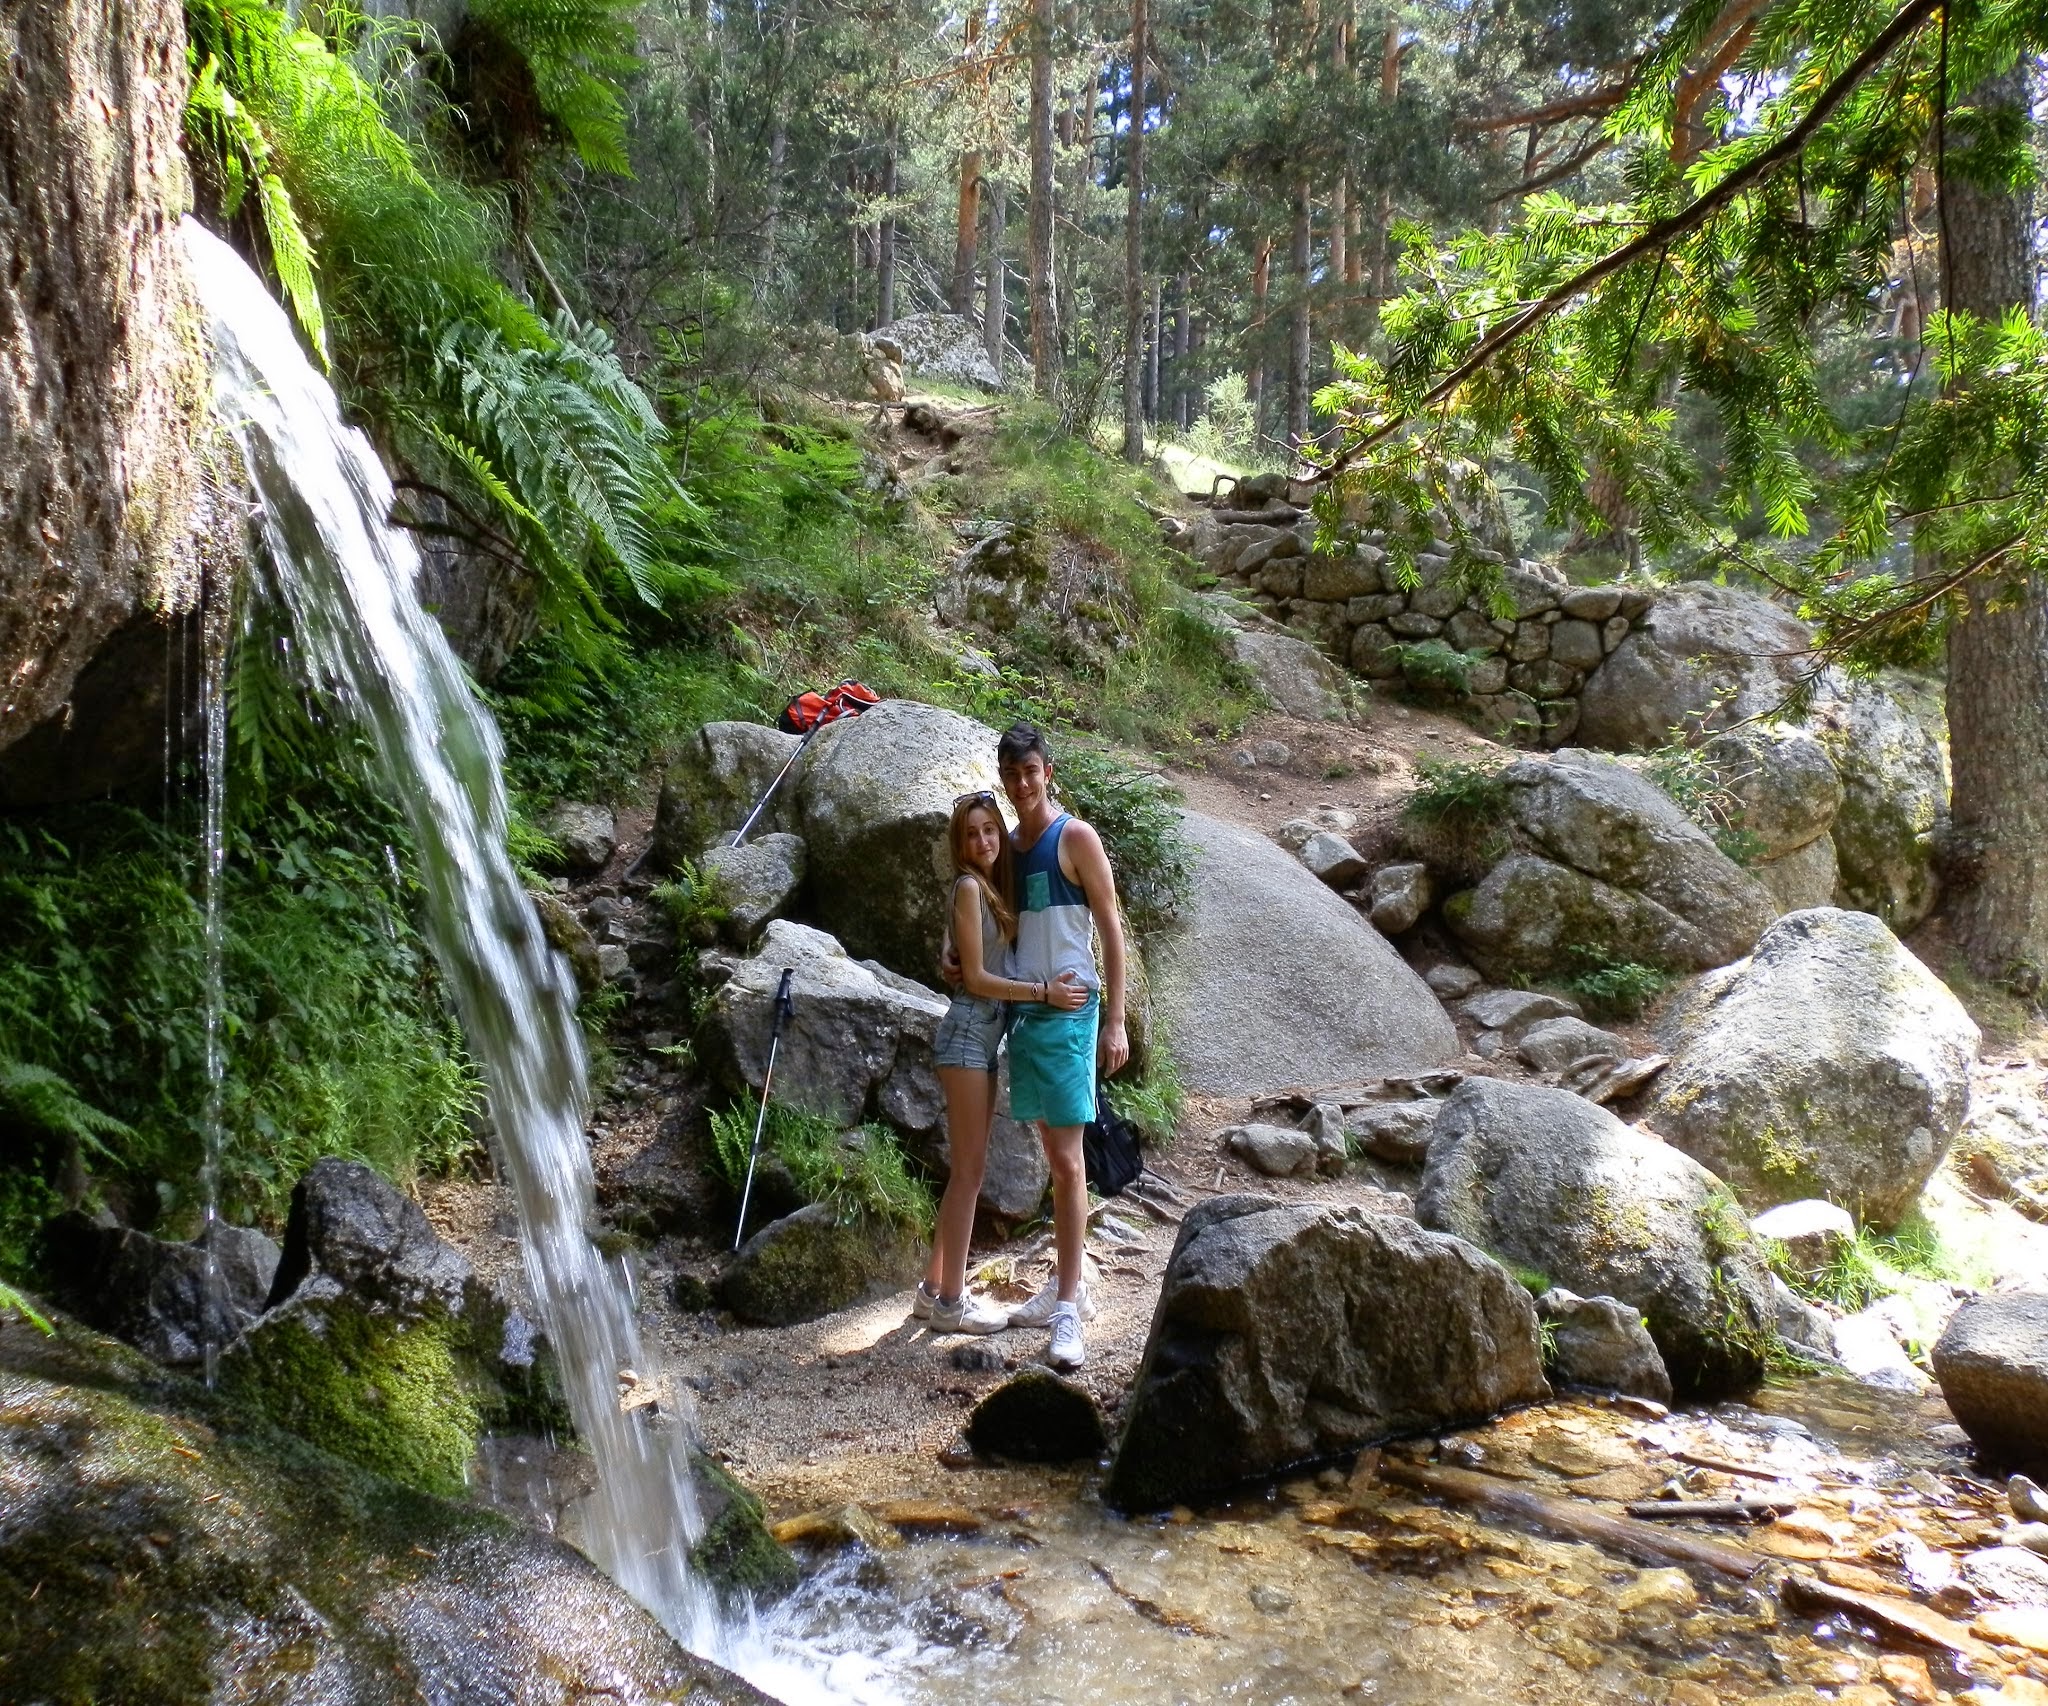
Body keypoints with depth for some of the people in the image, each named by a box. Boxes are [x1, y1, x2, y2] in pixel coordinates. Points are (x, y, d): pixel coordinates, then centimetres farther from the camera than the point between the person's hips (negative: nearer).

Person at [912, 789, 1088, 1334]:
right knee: (968, 1170, -5)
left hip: (987, 1034, 9)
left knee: (967, 1169, 12)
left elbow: (996, 968, 12)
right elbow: (975, 977, -13)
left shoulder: (997, 886, 15)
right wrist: (1043, 992, -14)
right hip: (968, 1031, -9)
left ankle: (936, 1287, 19)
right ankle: (950, 1302, 2)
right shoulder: (968, 885, -10)